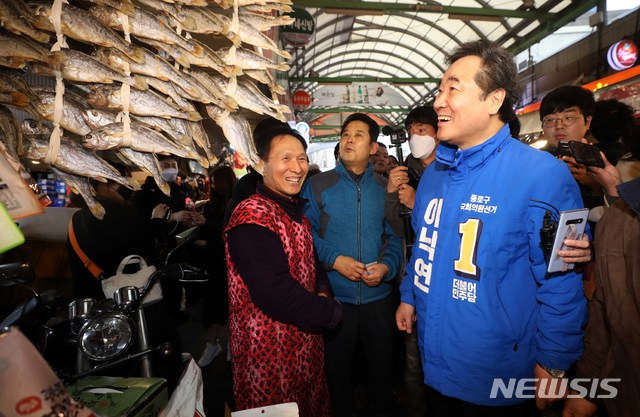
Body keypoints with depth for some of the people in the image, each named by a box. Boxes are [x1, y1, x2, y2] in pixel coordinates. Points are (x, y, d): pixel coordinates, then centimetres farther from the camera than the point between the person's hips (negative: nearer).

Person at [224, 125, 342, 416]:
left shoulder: (295, 210, 7)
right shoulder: (253, 217, -23)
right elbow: (274, 293, -31)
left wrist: (323, 293, -5)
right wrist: (330, 312, -17)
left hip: (306, 342, 9)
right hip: (269, 349, -8)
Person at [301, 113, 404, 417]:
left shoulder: (385, 188, 2)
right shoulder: (317, 185, -3)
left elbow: (395, 236, 2)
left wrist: (387, 265, -14)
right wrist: (334, 259, -18)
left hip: (377, 295, 2)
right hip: (334, 296, -1)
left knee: (382, 364, 20)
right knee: (336, 368, 18)